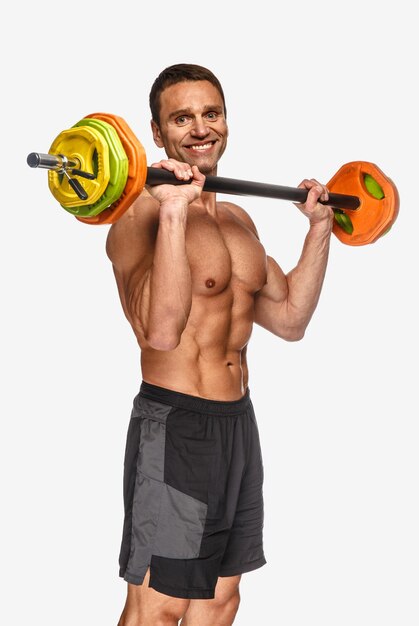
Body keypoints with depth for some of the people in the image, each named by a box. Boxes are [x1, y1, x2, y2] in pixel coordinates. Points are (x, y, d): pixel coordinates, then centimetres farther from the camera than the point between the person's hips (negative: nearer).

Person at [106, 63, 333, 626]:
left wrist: (320, 228, 15)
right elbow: (161, 331, -29)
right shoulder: (142, 214, -14)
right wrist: (172, 213, -34)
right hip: (174, 425, -8)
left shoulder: (237, 219, 13)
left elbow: (289, 319, 16)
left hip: (238, 422, 9)